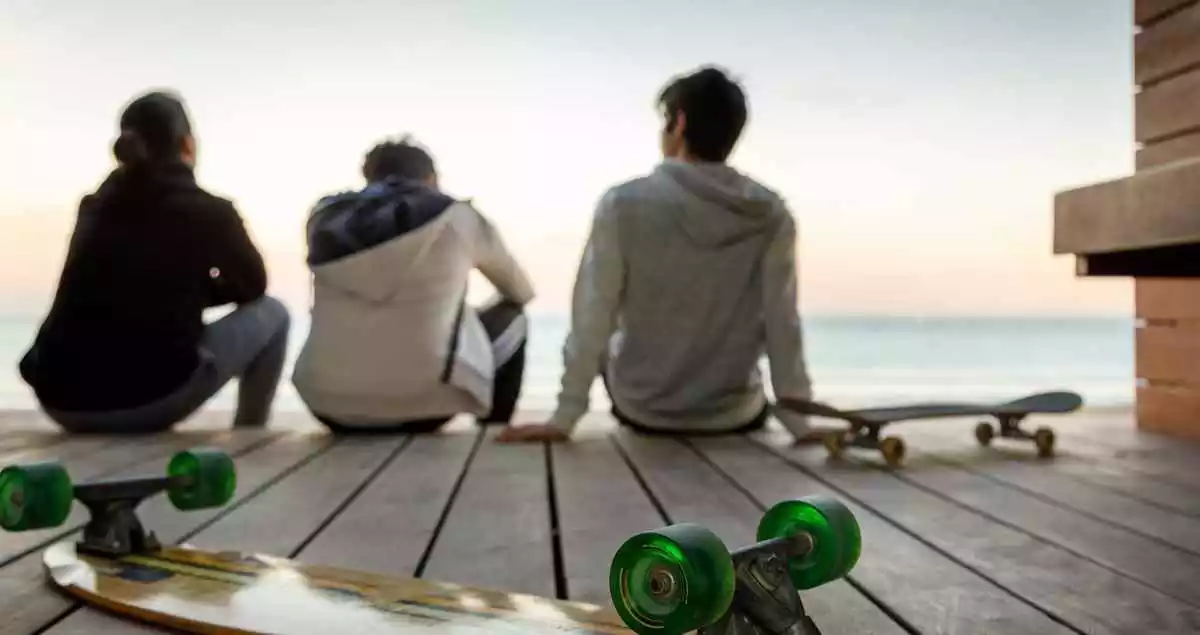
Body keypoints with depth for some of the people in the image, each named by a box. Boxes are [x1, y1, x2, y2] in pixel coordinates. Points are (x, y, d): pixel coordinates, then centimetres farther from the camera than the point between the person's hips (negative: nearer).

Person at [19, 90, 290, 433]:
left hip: (61, 400, 7)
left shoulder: (94, 206, 14)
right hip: (152, 396, -6)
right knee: (271, 313, 15)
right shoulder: (208, 210, 0)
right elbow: (253, 286, 16)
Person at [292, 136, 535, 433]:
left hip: (330, 406, 4)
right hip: (421, 399, -4)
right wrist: (464, 310, 43)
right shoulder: (456, 216, 6)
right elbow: (522, 291, 22)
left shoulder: (325, 216, 12)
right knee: (511, 320, 22)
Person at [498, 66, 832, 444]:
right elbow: (782, 325, -10)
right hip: (735, 417, 1)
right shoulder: (771, 216, -11)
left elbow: (592, 321, -15)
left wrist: (563, 419, -7)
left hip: (642, 411, -1)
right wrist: (799, 424, 0)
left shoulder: (623, 205, -16)